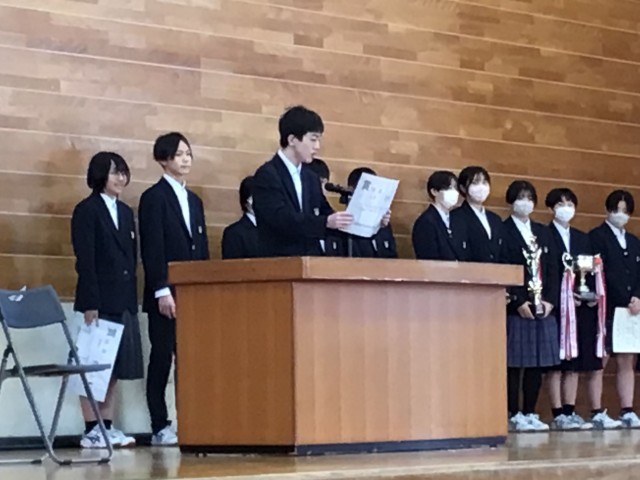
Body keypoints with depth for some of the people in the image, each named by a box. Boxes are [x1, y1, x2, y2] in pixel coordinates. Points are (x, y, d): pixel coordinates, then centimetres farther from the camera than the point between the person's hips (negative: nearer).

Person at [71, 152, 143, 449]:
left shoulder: (125, 212, 16)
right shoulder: (86, 211, -5)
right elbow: (85, 260, -11)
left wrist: (133, 298, 10)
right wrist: (90, 304, -16)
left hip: (124, 301, 7)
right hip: (98, 300, -7)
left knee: (116, 367, 7)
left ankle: (108, 427, 11)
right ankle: (91, 431, -1)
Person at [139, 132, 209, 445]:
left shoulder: (194, 201, 19)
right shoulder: (154, 197, -2)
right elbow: (152, 249, -10)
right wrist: (162, 291, -17)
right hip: (166, 294, -6)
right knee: (162, 357, -3)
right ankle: (160, 428, 0)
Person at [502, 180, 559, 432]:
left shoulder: (543, 232, 17)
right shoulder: (503, 231, -2)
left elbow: (553, 269, 13)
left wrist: (550, 300, 0)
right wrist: (519, 302, -14)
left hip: (543, 307, 6)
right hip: (515, 308, -6)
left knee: (537, 363, 5)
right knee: (514, 363, -4)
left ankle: (530, 413, 11)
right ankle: (515, 415, 1)